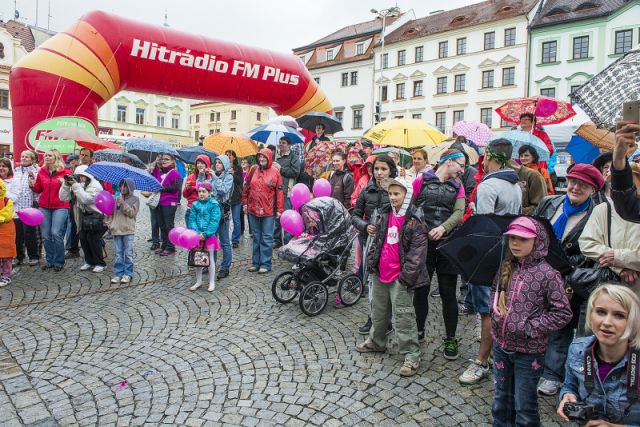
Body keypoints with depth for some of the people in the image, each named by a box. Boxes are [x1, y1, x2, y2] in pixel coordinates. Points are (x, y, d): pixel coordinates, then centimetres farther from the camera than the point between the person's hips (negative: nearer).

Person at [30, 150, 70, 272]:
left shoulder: (64, 171, -2)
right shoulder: (41, 171, 10)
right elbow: (39, 189, 17)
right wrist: (33, 185, -3)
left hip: (60, 207, -4)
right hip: (44, 207, 4)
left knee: (56, 233, -10)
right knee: (46, 235, 5)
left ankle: (59, 262, 2)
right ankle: (50, 261, 17)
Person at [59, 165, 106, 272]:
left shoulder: (94, 185, -14)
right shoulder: (76, 184, 8)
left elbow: (85, 199, -27)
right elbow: (63, 197, 2)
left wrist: (76, 185, -24)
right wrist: (66, 184, -9)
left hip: (95, 216, -7)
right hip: (82, 216, 7)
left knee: (93, 239, -7)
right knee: (83, 238, 7)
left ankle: (100, 263, 5)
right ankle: (89, 261, 22)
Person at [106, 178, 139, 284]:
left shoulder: (134, 199, 2)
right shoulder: (117, 199, 14)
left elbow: (132, 213, -9)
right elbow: (111, 212, 18)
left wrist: (124, 204, -15)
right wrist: (109, 223, 5)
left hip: (128, 230, -4)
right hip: (116, 230, 4)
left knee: (128, 253, -1)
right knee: (118, 253, 7)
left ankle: (128, 274, 8)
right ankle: (118, 274, 14)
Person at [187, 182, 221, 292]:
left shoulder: (214, 204, -7)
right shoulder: (195, 204, 5)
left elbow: (214, 221, -13)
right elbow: (192, 220, 1)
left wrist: (205, 234, -19)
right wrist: (197, 233, -14)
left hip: (209, 235, -4)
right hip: (197, 235, 4)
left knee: (210, 258, 6)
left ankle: (212, 282, 18)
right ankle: (198, 281, 27)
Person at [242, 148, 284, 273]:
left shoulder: (275, 172, -4)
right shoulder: (253, 170, 6)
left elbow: (279, 192, -5)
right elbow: (246, 187, 12)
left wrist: (279, 209, -6)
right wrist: (245, 203, 9)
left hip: (268, 211, -4)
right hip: (253, 209, 4)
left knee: (267, 238, 2)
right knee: (256, 237, 13)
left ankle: (265, 264, 11)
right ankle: (256, 262, 22)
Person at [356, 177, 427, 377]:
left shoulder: (415, 219, -13)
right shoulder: (384, 214, 7)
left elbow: (418, 250, -16)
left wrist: (407, 274, -19)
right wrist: (372, 262, 10)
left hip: (400, 277, -7)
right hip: (380, 273, 7)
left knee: (403, 316, -2)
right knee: (378, 310, 21)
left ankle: (411, 355, 10)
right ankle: (376, 341, 41)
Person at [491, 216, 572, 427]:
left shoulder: (547, 274, -17)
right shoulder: (506, 267, 0)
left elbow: (563, 313, -16)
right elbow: (495, 290, 17)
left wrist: (530, 327, -17)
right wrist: (495, 308, -1)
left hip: (528, 352, -5)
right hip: (501, 346, 5)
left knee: (524, 407, 10)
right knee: (501, 398, 23)